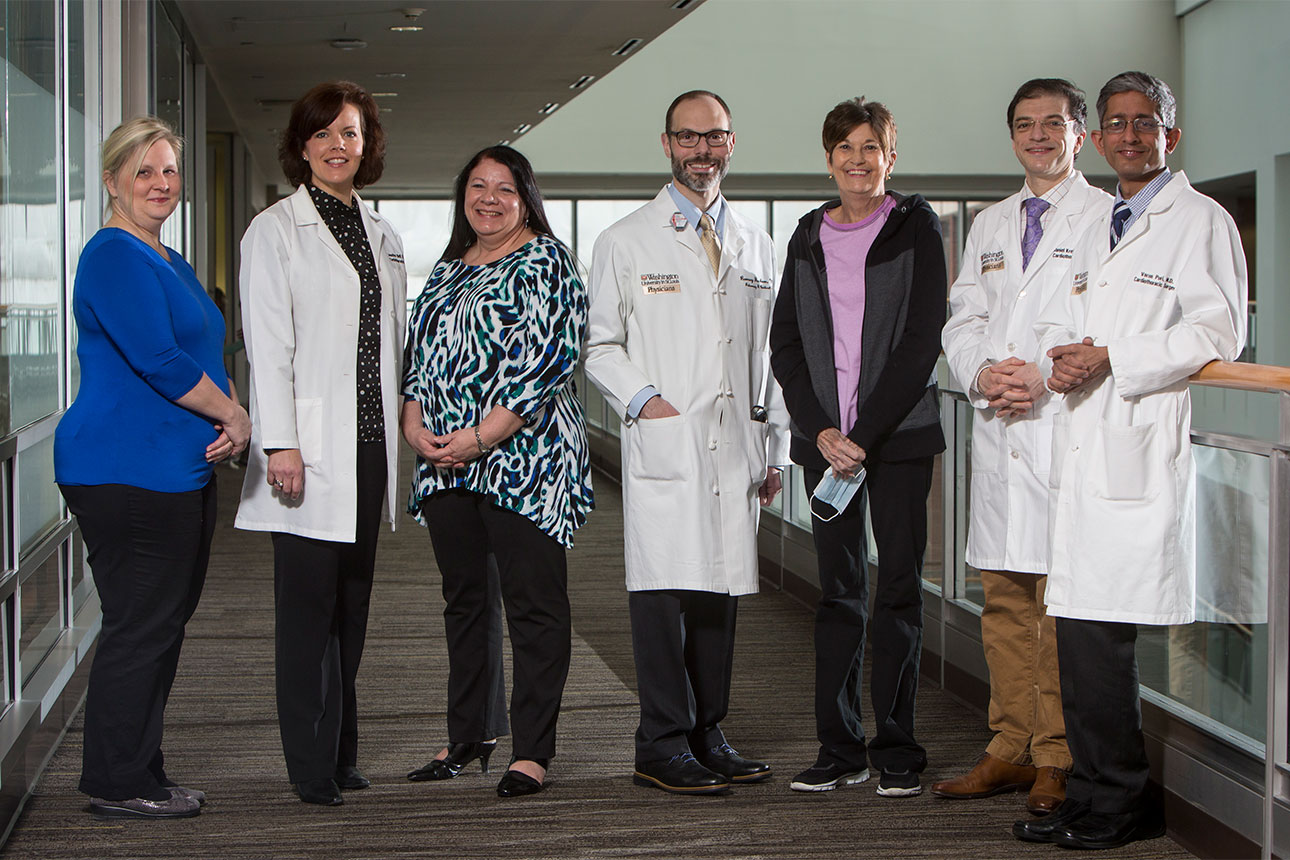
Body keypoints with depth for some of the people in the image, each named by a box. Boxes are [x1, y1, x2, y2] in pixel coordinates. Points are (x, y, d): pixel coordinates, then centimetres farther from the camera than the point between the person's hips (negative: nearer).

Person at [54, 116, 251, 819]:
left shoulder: (172, 264, 20)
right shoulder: (114, 257, -11)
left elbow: (205, 355, 23)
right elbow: (157, 360, -20)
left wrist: (230, 422, 4)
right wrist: (234, 415, -9)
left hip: (182, 470, 10)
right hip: (125, 472, -10)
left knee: (166, 622, 13)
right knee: (139, 626, -5)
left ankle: (141, 772, 22)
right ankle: (117, 785, 4)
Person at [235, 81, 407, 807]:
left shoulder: (382, 234, 17)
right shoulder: (276, 231, -1)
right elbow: (268, 344, -8)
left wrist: (404, 423, 15)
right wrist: (280, 443, -15)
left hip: (371, 444, 6)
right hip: (313, 448, -5)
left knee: (353, 603, 9)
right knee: (311, 603, -4)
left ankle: (342, 754, 17)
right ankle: (313, 765, 2)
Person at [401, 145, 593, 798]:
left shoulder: (546, 261, -3)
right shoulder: (448, 270, 19)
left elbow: (548, 358, -13)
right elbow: (417, 352, 19)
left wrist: (480, 436, -17)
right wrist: (413, 423, -1)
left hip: (521, 453, -7)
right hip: (444, 462, 7)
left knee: (533, 603, -4)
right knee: (464, 598, 14)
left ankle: (532, 751, 1)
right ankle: (469, 736, 25)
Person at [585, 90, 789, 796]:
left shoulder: (756, 246, 17)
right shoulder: (626, 242, 6)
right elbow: (601, 346, 5)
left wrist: (772, 448, 14)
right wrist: (644, 398, -11)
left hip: (735, 449, 4)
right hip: (662, 445, -4)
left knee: (720, 589, 6)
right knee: (664, 588, -8)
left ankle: (708, 734, 15)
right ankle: (663, 744, -3)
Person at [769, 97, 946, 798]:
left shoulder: (915, 227, 1)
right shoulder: (809, 236, 11)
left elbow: (921, 342, -6)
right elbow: (785, 346, 9)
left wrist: (864, 435, -12)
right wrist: (821, 431, -5)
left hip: (899, 432, -3)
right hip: (824, 436, 3)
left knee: (899, 586, -1)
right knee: (838, 588, 5)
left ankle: (896, 751, 6)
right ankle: (839, 749, 11)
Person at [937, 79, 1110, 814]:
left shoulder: (1106, 217, 2)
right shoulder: (990, 226, 21)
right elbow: (963, 320, 17)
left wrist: (1047, 380, -16)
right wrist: (982, 371, -4)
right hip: (999, 433, 6)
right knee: (1005, 600, 8)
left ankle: (1058, 761, 0)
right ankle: (1012, 749, 15)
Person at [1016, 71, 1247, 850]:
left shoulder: (1200, 221, 0)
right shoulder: (1097, 231, 25)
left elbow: (1217, 333, -10)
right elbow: (1059, 323, 30)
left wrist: (1110, 361, -13)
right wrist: (1061, 361, 6)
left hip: (1146, 454, -7)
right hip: (1086, 450, 8)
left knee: (1107, 635, -11)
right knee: (1080, 629, 6)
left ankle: (1123, 802, -1)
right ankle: (1093, 793, 14)